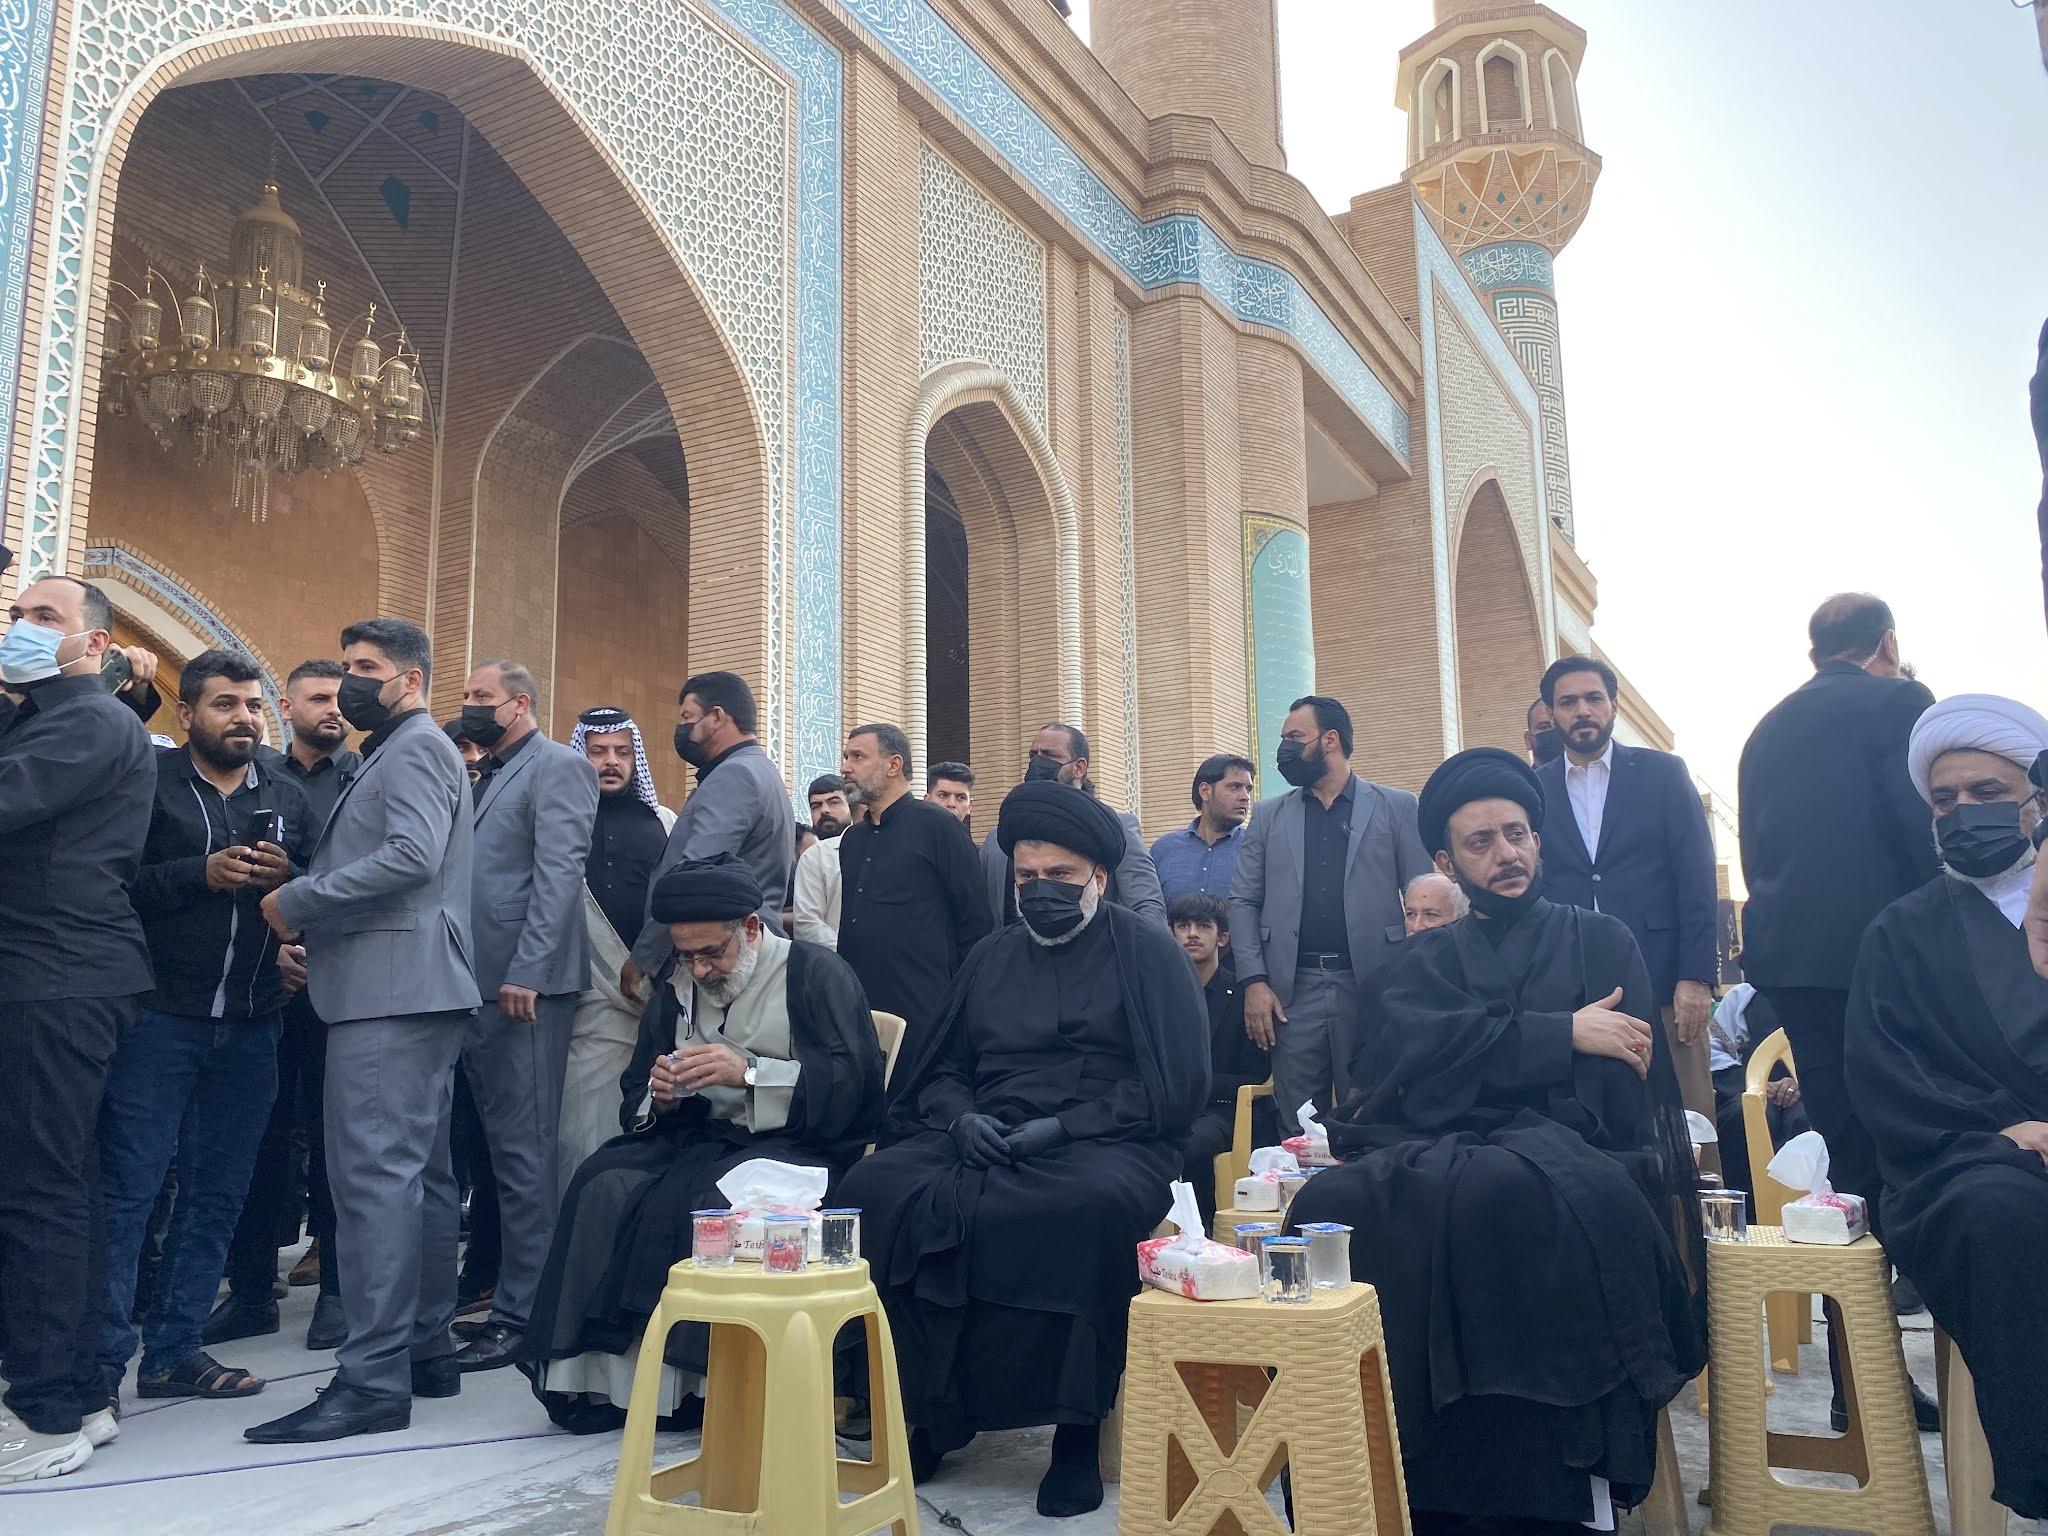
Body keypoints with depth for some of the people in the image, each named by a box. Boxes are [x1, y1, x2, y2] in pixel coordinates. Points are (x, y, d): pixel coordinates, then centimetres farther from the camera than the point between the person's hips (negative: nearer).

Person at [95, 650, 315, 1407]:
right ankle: (102, 1359, 7)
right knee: (126, 1188, -2)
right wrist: (202, 873, -20)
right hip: (159, 1019, -4)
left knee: (216, 1194, 10)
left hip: (251, 1025, 4)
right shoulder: (148, 779, 0)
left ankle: (175, 1349, 21)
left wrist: (288, 878, -10)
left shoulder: (287, 798, 12)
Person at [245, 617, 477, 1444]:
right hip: (401, 990, 11)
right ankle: (427, 1351, 17)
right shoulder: (392, 753, 25)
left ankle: (373, 1379, -13)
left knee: (374, 1174, -13)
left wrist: (296, 900, -14)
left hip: (394, 993, -11)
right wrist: (313, 936, 11)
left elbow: (412, 856, -22)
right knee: (419, 1173, 11)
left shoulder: (416, 748, -6)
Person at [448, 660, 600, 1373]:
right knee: (500, 1149, 12)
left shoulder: (557, 767, -4)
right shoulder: (483, 776, 22)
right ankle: (507, 1299, 20)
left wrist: (525, 972, -21)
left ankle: (520, 1314, 1)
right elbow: (462, 876, 20)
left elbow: (560, 874, -14)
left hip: (525, 986, -9)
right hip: (478, 987, 9)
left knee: (525, 1153, -4)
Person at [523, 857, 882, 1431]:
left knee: (709, 1198, -34)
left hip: (795, 1143, -5)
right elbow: (636, 1099, 20)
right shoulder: (677, 985, 14)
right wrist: (661, 1097, -5)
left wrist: (750, 1071, -20)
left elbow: (852, 1086, -14)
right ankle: (598, 1374, -15)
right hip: (699, 1134, 6)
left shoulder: (819, 974, -3)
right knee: (604, 1185, -21)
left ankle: (692, 1377, -19)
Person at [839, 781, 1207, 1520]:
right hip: (983, 1139, 5)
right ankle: (928, 1413, -12)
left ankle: (1075, 1431, -20)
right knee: (874, 1189, -22)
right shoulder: (992, 955, 18)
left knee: (1091, 1205, -39)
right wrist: (961, 1116, -6)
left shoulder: (1147, 951, 2)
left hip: (1104, 1144, -4)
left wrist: (1064, 1127, -15)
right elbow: (938, 1066, 18)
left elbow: (1177, 1083, -5)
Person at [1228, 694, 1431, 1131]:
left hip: (1371, 986, -2)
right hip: (1291, 991, 2)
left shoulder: (1396, 808, 6)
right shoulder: (1268, 815, 13)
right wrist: (1254, 981, -2)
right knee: (1298, 1132, 4)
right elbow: (1243, 901, 10)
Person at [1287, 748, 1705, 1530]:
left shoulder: (1600, 941, 17)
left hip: (1564, 1146, -2)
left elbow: (1622, 1084, 3)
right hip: (1441, 1151, 2)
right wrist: (1560, 1034, -6)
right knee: (1335, 1203, -31)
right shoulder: (1422, 961, 22)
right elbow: (1416, 1052, -1)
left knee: (1502, 1192, -38)